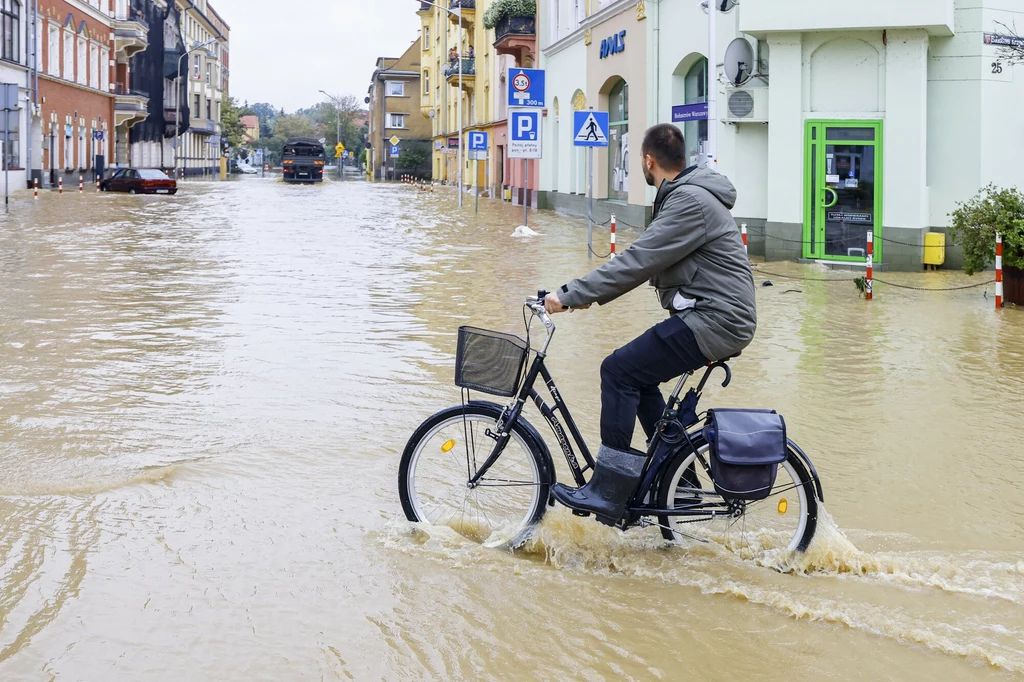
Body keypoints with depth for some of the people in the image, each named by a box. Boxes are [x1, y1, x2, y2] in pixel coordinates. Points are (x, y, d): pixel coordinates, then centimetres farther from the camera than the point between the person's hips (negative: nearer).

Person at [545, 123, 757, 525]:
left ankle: (608, 494, -11)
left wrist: (570, 296, -20)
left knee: (619, 371, -13)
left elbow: (637, 263, -23)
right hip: (714, 315, 11)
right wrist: (589, 293, 16)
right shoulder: (684, 195, 17)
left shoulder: (690, 202, -18)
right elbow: (644, 261, 21)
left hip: (713, 320, -11)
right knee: (638, 374, 16)